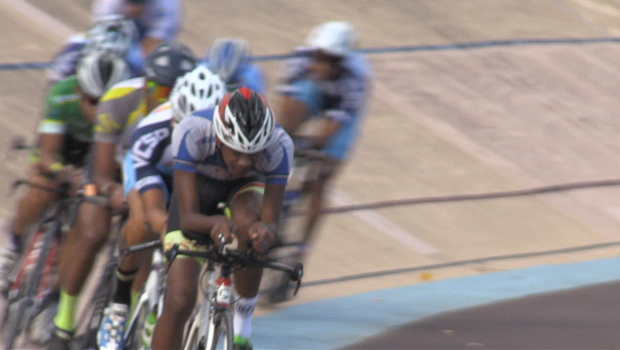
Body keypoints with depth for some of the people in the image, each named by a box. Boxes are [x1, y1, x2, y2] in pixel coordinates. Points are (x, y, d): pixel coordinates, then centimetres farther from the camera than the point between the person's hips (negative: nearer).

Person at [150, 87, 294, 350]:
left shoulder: (279, 145, -35)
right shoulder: (191, 133, -38)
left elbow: (271, 222, -32)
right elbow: (188, 218, -37)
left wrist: (266, 230, -56)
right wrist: (215, 224, -59)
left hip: (243, 189, 1)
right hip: (199, 187, -1)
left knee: (248, 221, -37)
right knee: (179, 302, -15)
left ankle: (242, 323, -17)